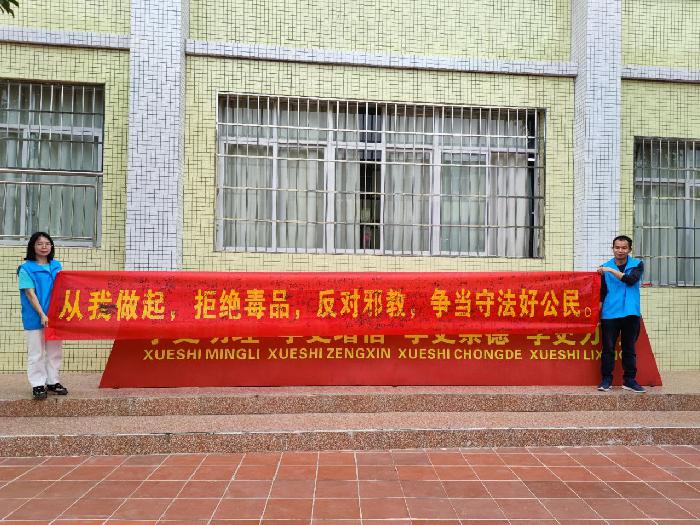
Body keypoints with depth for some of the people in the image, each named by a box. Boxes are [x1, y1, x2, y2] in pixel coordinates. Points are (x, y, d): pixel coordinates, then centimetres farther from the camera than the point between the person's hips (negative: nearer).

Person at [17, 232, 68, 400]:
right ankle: (38, 385, 12)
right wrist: (42, 315, -17)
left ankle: (52, 381, 22)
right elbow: (30, 293, -11)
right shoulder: (26, 268, -6)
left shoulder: (56, 266, 8)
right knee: (36, 353, 3)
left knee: (55, 351, 11)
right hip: (35, 317, -5)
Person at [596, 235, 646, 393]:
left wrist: (611, 270, -17)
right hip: (609, 314, 0)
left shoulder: (637, 265, 5)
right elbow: (601, 293, 7)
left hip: (631, 313, 0)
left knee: (629, 349, 8)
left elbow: (631, 279, -15)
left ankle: (629, 380, 16)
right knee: (608, 348, 1)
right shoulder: (604, 268, 5)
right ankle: (606, 380, 9)